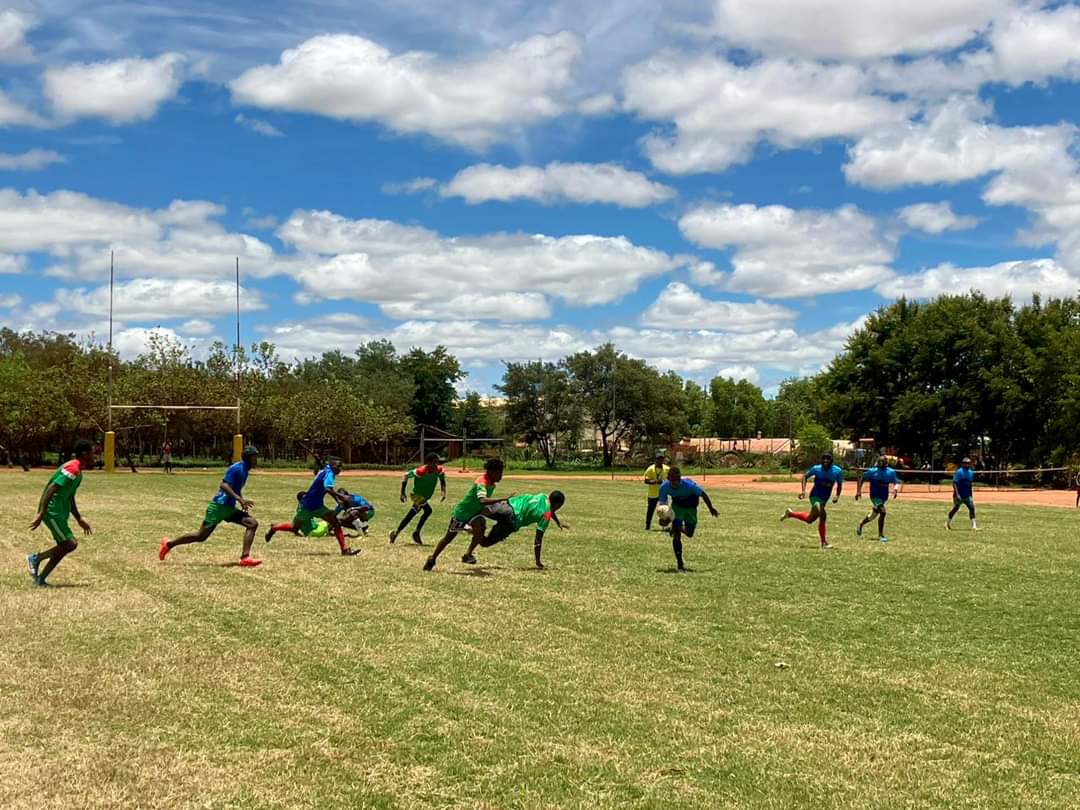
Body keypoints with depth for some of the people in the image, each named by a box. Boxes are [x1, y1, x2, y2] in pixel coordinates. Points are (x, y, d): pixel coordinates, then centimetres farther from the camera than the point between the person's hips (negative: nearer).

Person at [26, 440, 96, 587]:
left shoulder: (77, 470, 15)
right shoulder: (73, 468, -17)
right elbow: (51, 488, -24)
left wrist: (79, 520, 26)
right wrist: (41, 514, -28)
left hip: (59, 513, 10)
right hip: (53, 512, -10)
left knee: (63, 547, 9)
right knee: (71, 544, -12)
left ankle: (40, 579, 12)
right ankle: (36, 558, 1)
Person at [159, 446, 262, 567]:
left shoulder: (245, 470, 13)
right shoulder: (237, 468, -15)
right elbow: (224, 485, -27)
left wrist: (242, 502, 14)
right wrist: (240, 499, -34)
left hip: (230, 507, 9)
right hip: (219, 506, -9)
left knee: (253, 524, -9)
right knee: (201, 536, -3)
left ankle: (245, 557, -16)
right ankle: (169, 544, 17)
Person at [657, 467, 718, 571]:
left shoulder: (688, 484, -37)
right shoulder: (664, 487, -29)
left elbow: (703, 494, -21)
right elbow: (663, 504, -18)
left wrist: (711, 508, -8)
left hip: (690, 506, 0)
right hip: (677, 506, 0)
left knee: (689, 534, 5)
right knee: (676, 535, -13)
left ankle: (678, 528, 42)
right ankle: (679, 564, -4)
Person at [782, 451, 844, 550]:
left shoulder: (837, 471, -8)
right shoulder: (817, 469, -13)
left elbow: (839, 485, 7)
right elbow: (805, 476, 2)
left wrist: (837, 496, -9)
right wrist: (803, 490, -10)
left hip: (824, 499, 5)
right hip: (815, 496, -5)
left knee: (810, 519, 9)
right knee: (822, 516, -23)